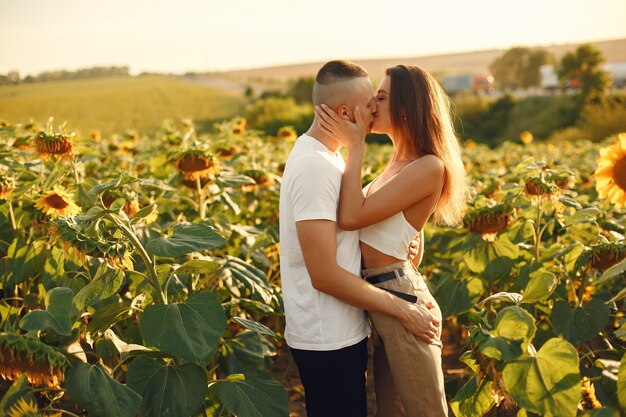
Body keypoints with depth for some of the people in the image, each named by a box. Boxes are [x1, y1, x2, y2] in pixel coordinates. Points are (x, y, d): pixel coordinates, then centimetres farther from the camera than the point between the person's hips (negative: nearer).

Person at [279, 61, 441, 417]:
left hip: (341, 332, 9)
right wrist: (402, 310, -17)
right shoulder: (314, 167, -23)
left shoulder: (324, 154, 8)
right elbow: (325, 275, -24)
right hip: (329, 340, -9)